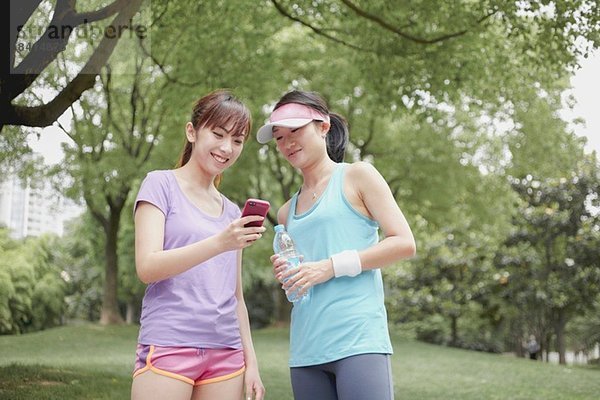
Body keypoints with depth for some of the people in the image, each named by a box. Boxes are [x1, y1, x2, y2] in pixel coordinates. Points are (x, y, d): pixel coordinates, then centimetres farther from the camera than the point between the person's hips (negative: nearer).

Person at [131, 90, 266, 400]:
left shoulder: (232, 212, 17)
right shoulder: (161, 185, 1)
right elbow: (147, 267, -12)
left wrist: (250, 362, 13)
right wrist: (219, 243, -23)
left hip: (226, 353, 5)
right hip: (168, 348, -5)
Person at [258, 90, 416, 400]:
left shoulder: (357, 176, 5)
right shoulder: (287, 213, 20)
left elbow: (404, 243, -4)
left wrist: (332, 266, -11)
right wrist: (286, 277, 3)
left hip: (358, 342, -5)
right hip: (306, 350, 6)